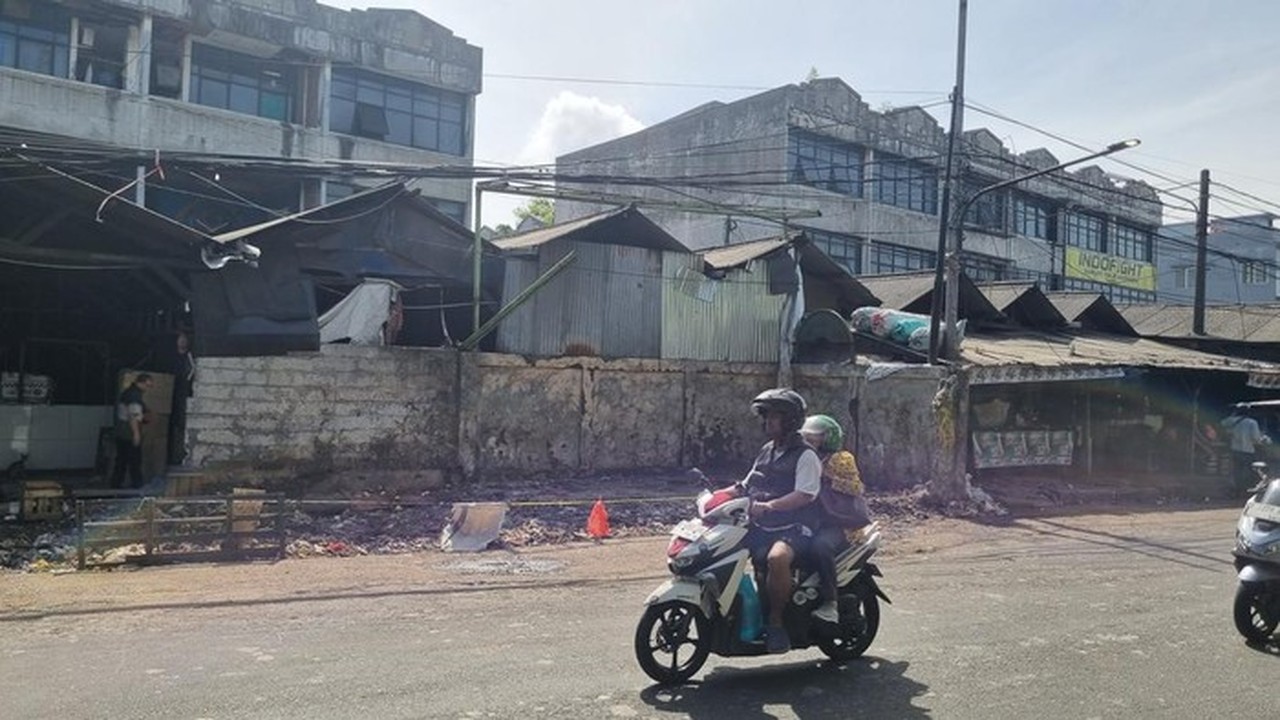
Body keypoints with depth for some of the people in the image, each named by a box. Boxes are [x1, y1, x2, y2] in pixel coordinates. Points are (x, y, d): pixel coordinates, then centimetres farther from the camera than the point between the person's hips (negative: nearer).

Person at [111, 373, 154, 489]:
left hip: (121, 433, 10)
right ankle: (137, 485, -2)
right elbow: (133, 416, -22)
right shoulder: (135, 395, -15)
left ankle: (116, 484, 18)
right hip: (130, 435, -10)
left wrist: (142, 417, 19)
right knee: (135, 462, -5)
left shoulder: (127, 392, 17)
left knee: (121, 461, 14)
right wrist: (136, 433, -24)